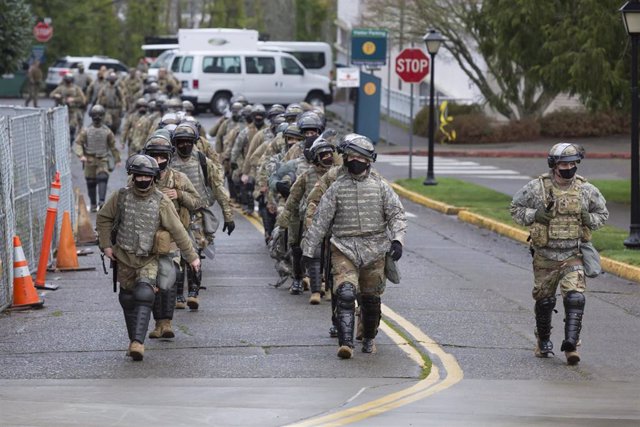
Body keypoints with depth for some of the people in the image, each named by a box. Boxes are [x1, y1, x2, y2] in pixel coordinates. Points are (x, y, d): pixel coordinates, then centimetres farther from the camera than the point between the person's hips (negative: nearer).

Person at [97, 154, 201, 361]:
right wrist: (106, 244, 4)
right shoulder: (121, 197, -3)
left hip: (149, 260, -3)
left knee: (144, 297, -20)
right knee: (128, 300, 10)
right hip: (124, 258, 3)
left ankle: (138, 342, -27)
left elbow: (178, 231, -5)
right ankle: (134, 340, 25)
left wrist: (192, 256, -3)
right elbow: (103, 218, 11)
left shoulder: (162, 202, -9)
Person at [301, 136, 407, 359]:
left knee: (371, 299, 11)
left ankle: (369, 338, 32)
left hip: (374, 249, 1)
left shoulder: (380, 186, 5)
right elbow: (320, 221, 6)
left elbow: (397, 214, 3)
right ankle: (345, 343, -25)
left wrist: (397, 240, -14)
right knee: (345, 294, -18)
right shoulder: (336, 188, 4)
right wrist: (308, 250, 4)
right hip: (344, 248, -1)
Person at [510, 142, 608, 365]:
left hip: (573, 257, 0)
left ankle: (571, 345, -19)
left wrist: (590, 219, -8)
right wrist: (534, 215, -15)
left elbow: (603, 213, 14)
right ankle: (543, 342, 33)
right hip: (545, 257, 0)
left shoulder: (586, 190, -1)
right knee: (544, 301, 12)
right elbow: (515, 208, 3)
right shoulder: (537, 187, -6)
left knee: (575, 298, -17)